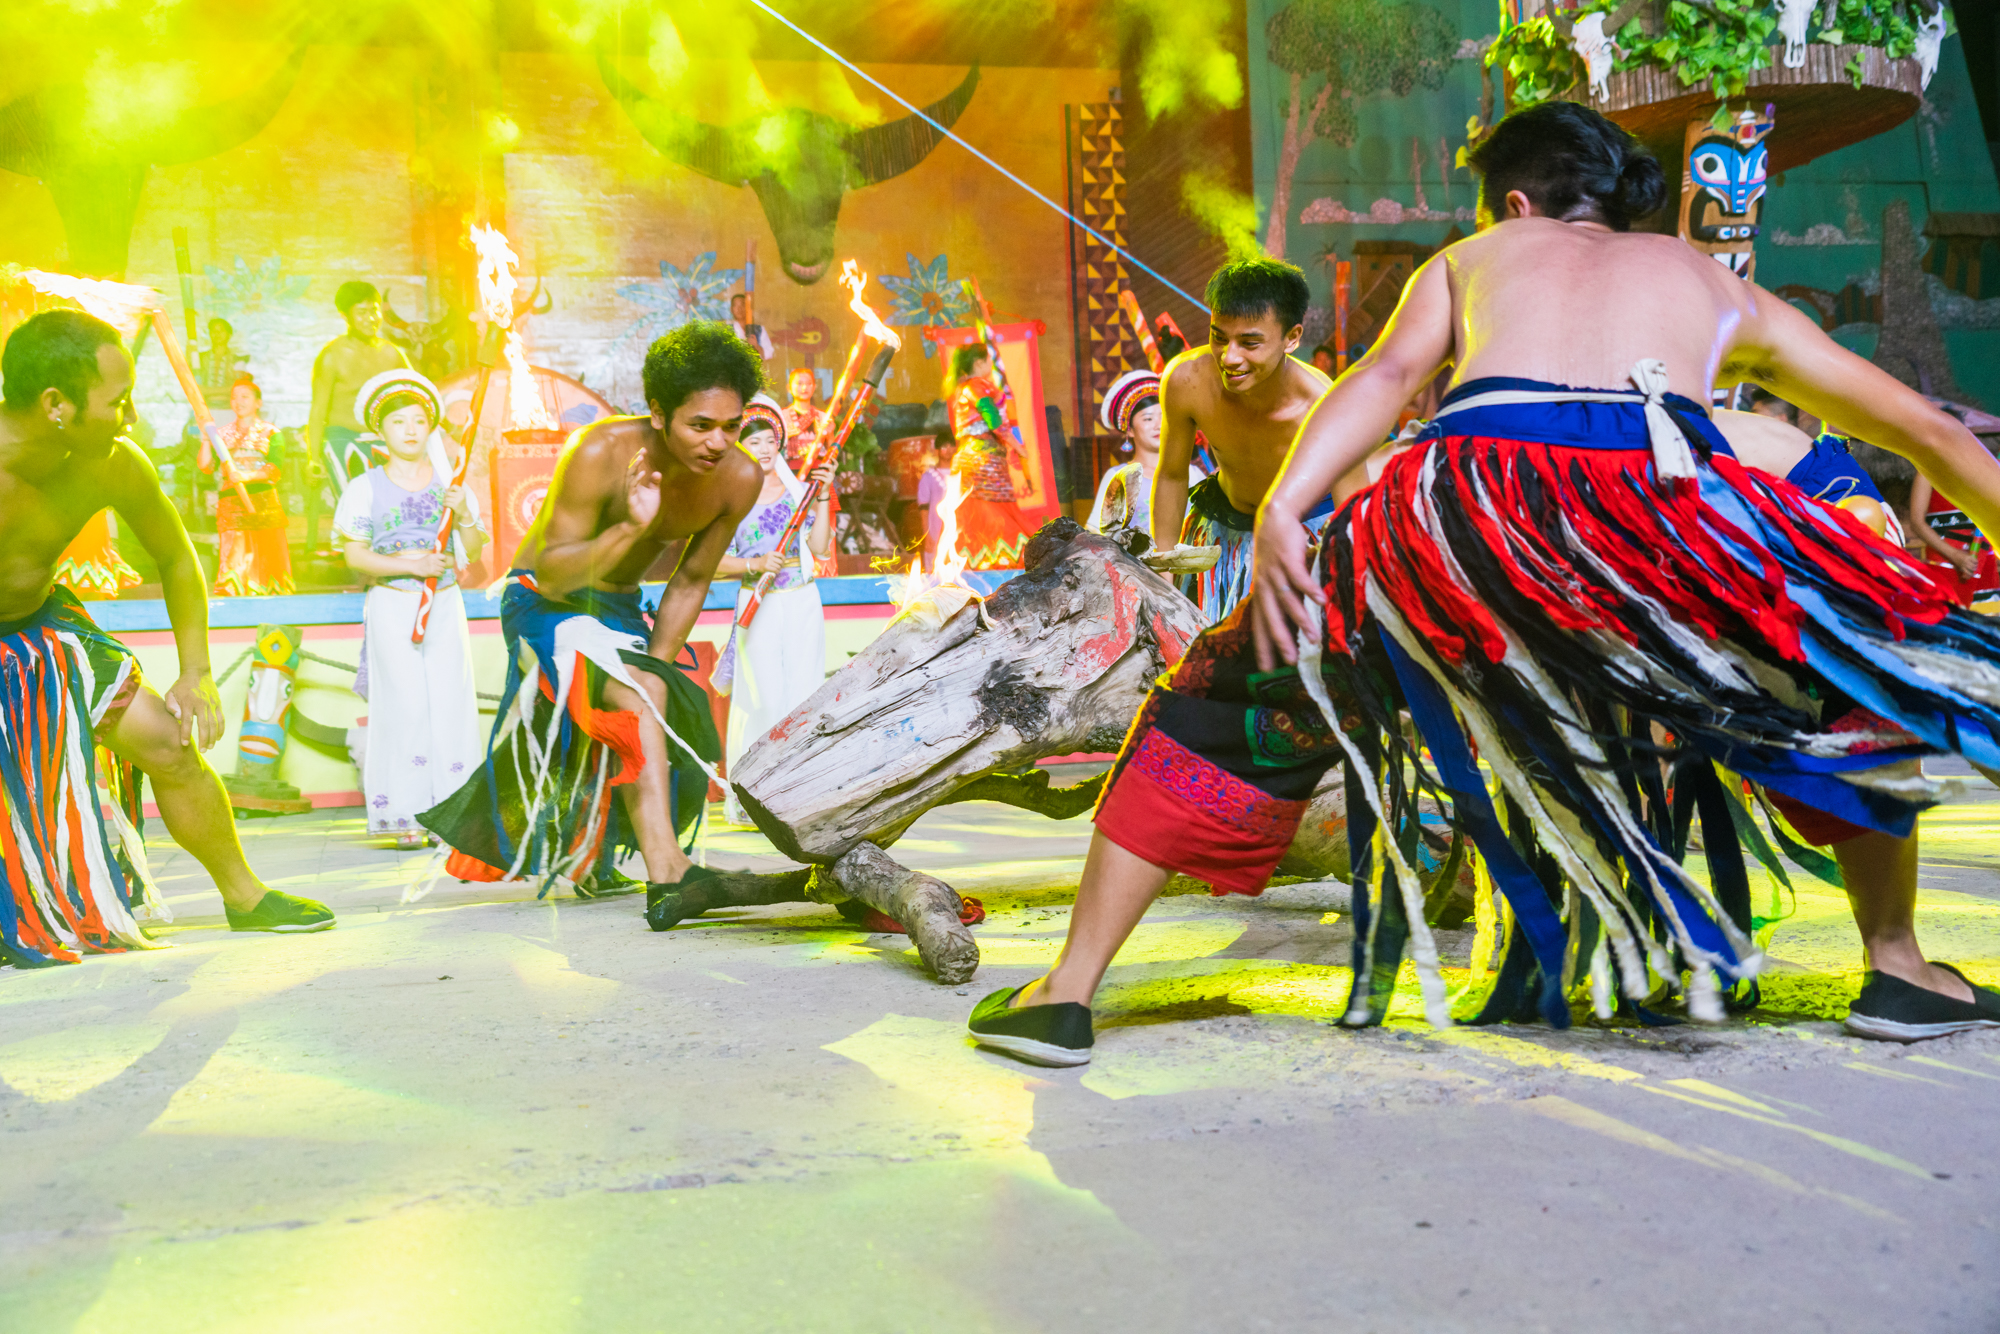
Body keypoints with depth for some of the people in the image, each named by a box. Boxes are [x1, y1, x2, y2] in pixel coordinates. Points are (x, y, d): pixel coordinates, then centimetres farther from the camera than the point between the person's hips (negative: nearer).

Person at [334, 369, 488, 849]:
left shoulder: (449, 483, 10)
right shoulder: (366, 488, 2)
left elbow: (474, 550, 8)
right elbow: (354, 555, -4)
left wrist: (464, 515, -11)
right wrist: (410, 565, -16)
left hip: (445, 603, 2)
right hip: (392, 605, -2)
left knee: (450, 702, -3)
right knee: (402, 705, -7)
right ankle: (405, 815, -3)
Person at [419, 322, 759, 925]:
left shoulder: (740, 478, -17)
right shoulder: (602, 452, -31)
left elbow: (689, 582, -3)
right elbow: (553, 574, -29)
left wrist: (658, 666, -9)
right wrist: (630, 528, -43)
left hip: (617, 607, 7)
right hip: (545, 602, -7)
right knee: (636, 692, -32)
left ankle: (582, 858, 40)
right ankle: (666, 872, -39)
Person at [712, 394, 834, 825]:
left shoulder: (798, 489, 9)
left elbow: (821, 546, 1)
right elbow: (715, 561, -1)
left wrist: (823, 496, -6)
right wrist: (755, 565, -17)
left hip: (803, 601, 3)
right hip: (759, 606, -3)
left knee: (805, 692, 0)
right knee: (764, 699, -9)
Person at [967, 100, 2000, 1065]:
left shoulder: (1472, 259, 33)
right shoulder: (1722, 289, 36)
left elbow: (1388, 374, 10)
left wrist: (1280, 511, -2)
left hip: (1475, 483, -1)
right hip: (1659, 500, 1)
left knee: (1239, 697, 19)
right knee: (1862, 672, 32)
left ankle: (1065, 992, 15)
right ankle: (1897, 971, 28)